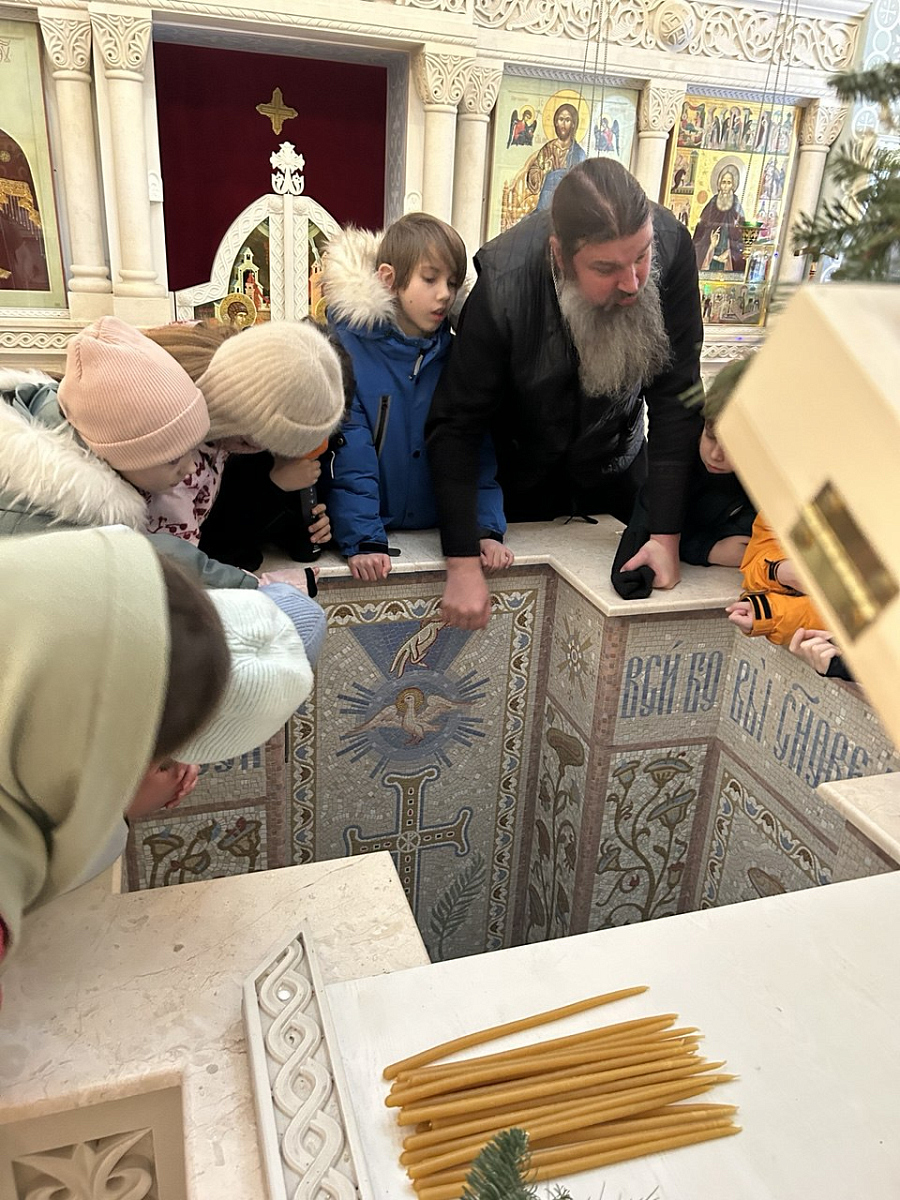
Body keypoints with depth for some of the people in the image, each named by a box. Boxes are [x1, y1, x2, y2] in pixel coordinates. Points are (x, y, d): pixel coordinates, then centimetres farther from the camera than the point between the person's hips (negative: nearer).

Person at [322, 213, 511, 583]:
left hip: (441, 535, 3)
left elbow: (478, 448, 5)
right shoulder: (346, 347, -6)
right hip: (377, 533, -3)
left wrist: (487, 528, -7)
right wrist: (363, 541, -21)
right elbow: (349, 457, -13)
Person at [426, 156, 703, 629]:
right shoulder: (505, 285, -34)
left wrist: (667, 535, -27)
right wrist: (463, 566, -32)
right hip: (523, 475, -2)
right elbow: (456, 425, -29)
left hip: (616, 464, 3)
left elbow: (675, 396, -24)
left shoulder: (671, 246, -28)